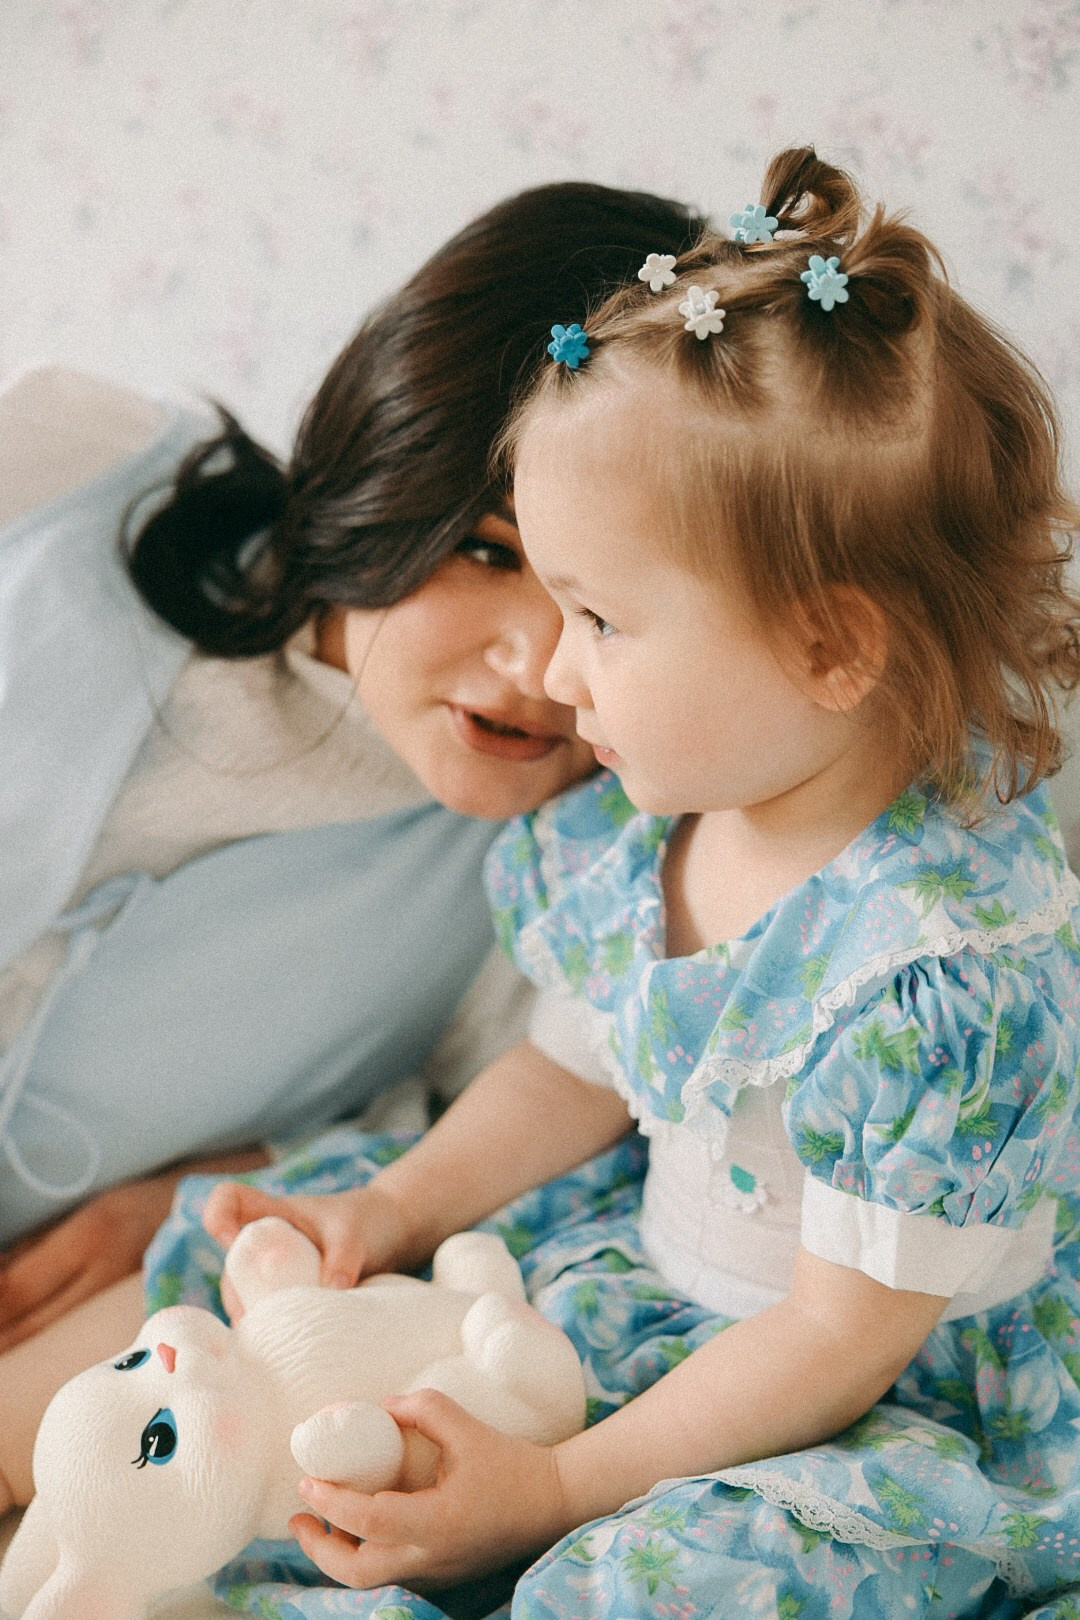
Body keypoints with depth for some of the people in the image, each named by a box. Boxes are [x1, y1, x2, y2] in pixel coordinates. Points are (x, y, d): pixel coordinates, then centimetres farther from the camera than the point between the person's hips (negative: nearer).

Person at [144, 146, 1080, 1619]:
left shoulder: (947, 972, -31)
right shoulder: (641, 825, -7)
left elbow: (841, 1336, -24)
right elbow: (578, 1069, 10)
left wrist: (560, 1490, -22)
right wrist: (394, 1207, -1)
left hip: (914, 1413, -7)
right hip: (661, 1275, 8)